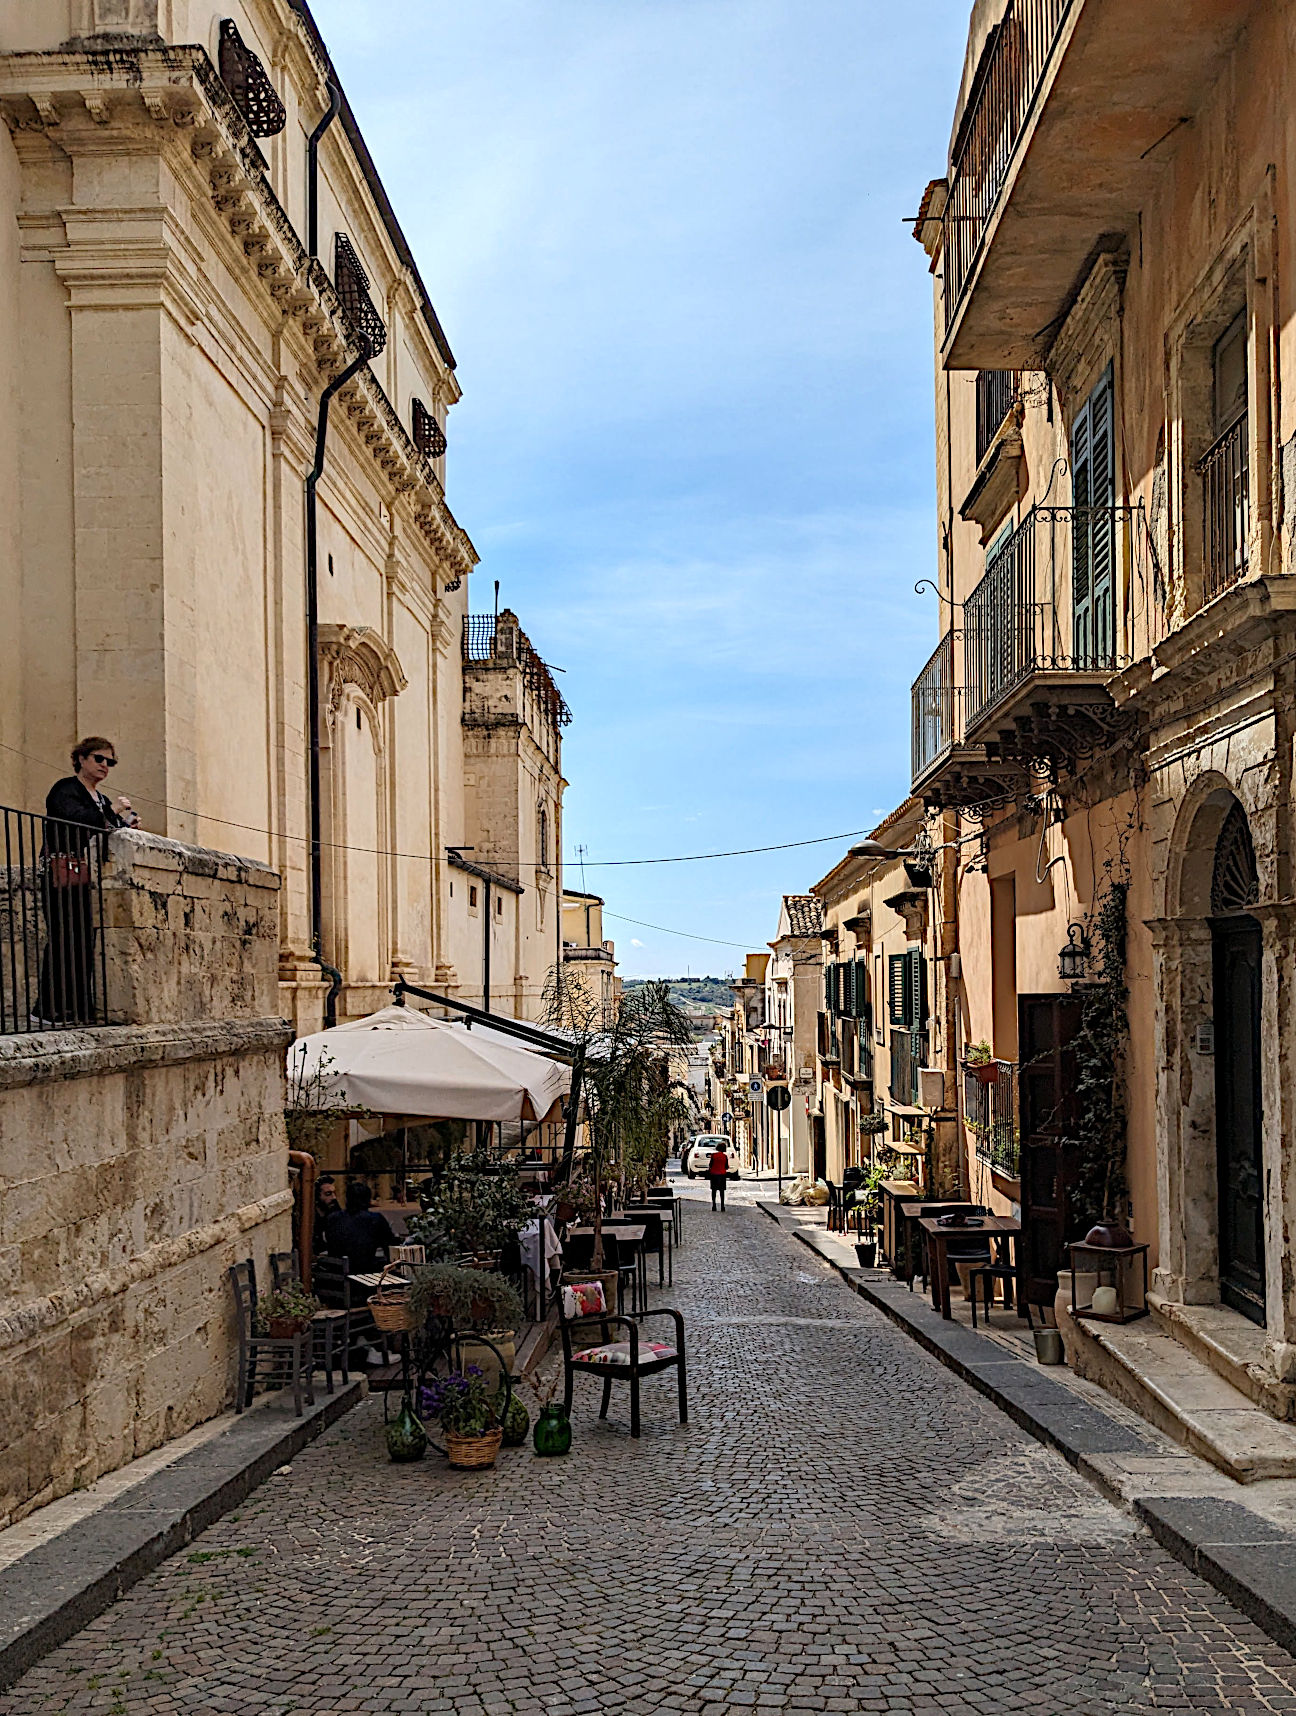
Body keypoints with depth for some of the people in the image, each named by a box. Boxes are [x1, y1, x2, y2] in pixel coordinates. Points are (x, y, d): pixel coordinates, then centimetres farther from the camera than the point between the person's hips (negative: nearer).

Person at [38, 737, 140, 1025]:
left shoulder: (100, 799, 25)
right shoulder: (65, 789, 1)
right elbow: (73, 819, -19)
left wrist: (127, 826, 5)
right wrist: (111, 811, -11)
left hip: (88, 879, 8)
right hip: (63, 876, -8)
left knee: (85, 941, 2)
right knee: (63, 939, -14)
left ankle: (80, 1008, 2)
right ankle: (50, 1009, -14)